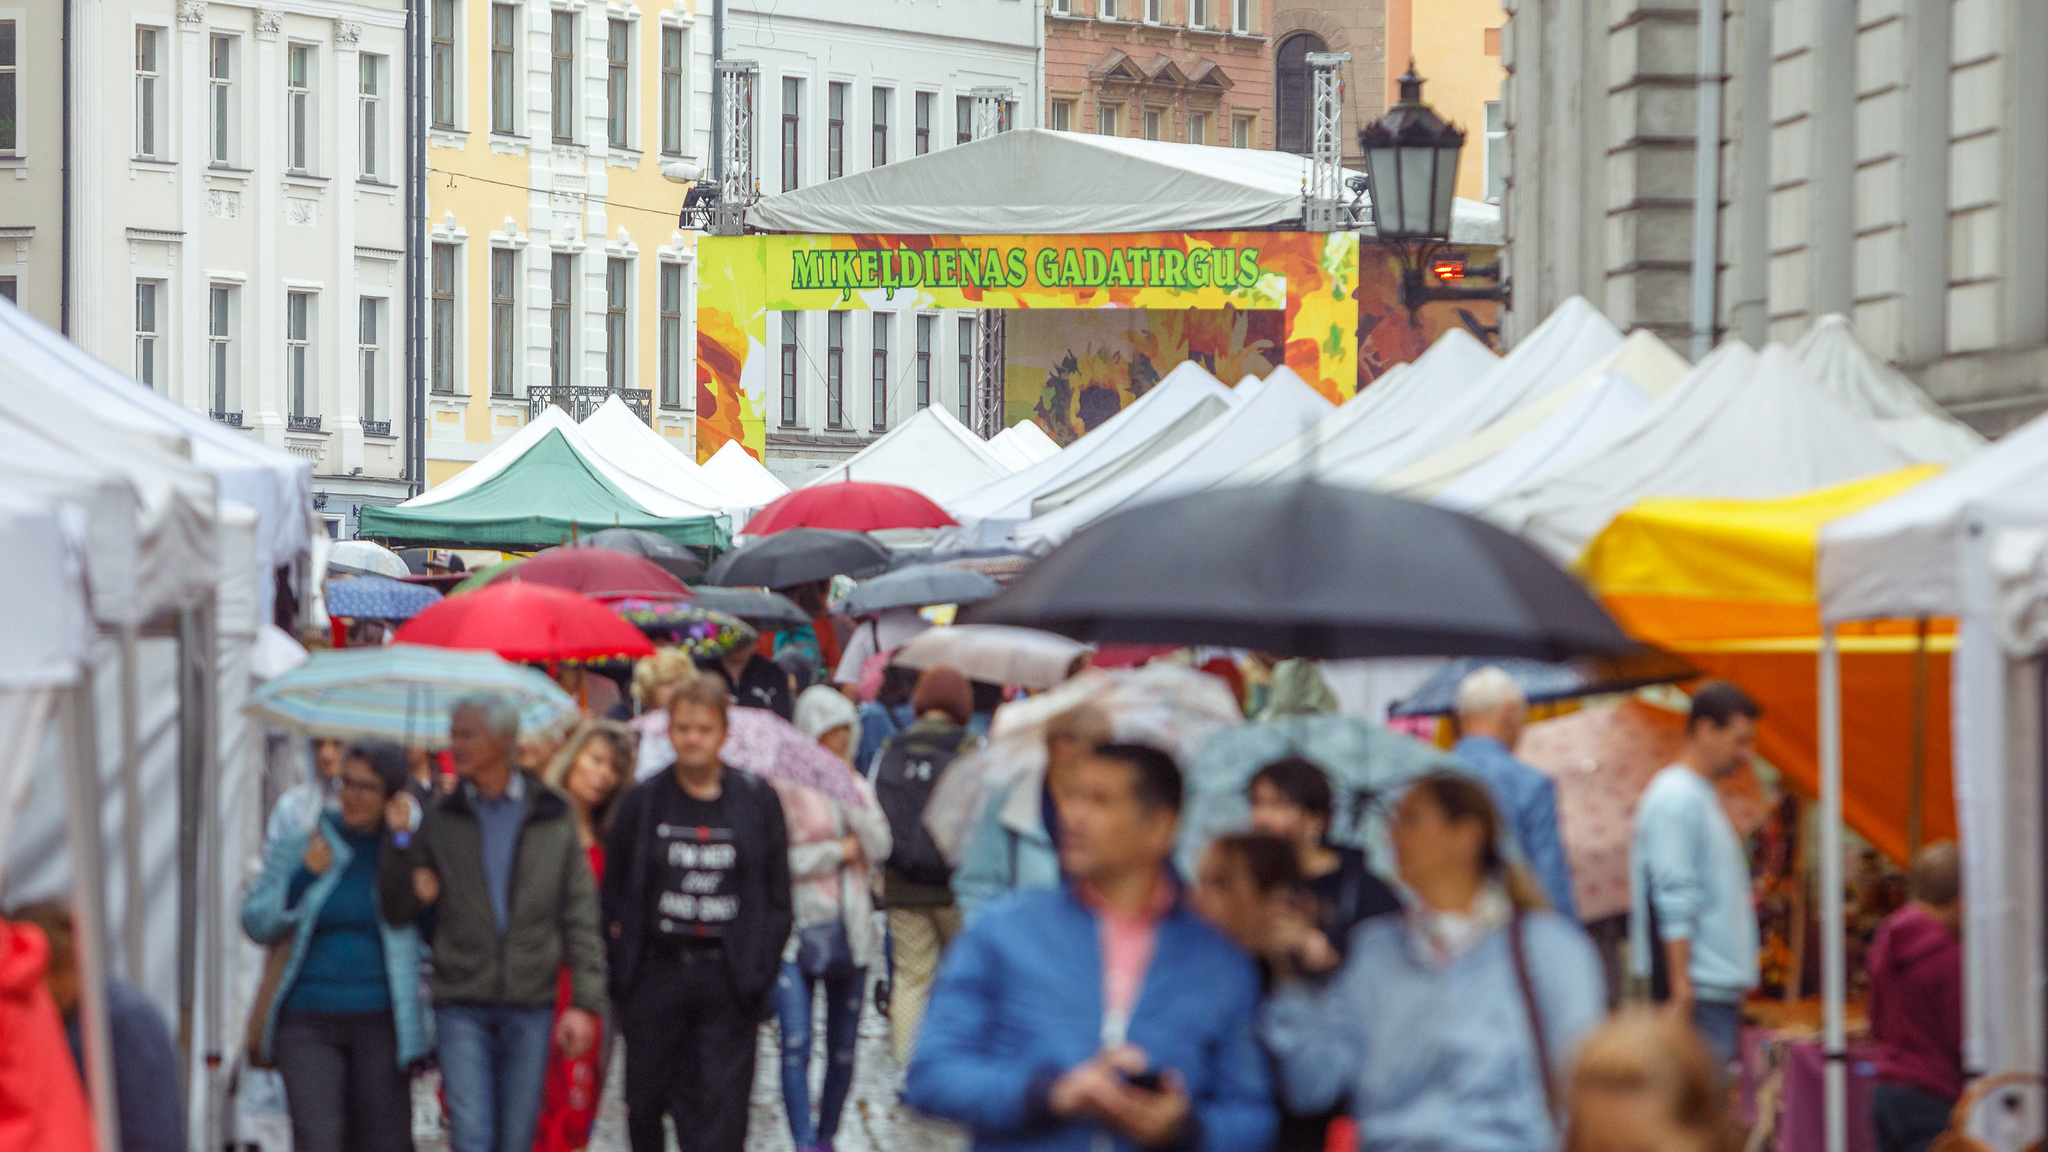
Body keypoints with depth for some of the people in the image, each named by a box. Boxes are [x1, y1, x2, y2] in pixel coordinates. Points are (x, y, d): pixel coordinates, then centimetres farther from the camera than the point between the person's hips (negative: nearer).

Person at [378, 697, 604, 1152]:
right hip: (462, 1007, 0)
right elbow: (398, 910, 5)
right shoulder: (440, 820, 6)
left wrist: (584, 1002, -2)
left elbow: (581, 914, 5)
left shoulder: (553, 816, 5)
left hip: (531, 1005, 0)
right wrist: (399, 841, -9)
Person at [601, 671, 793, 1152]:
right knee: (645, 1101, 9)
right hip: (656, 976, 1)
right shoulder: (642, 801, 4)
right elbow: (614, 891, 7)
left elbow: (778, 896, 6)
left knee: (720, 1109, -6)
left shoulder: (757, 801, 4)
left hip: (729, 982, -1)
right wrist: (621, 969, 0)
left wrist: (761, 968, -4)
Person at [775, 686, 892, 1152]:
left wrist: (848, 797, -9)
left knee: (843, 1048, 8)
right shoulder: (783, 786, -4)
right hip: (797, 929, -5)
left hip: (849, 930, 5)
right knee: (796, 1045, -14)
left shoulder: (856, 785, 13)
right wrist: (839, 852, -6)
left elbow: (879, 846, 0)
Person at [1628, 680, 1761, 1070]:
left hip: (1722, 989, 10)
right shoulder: (1676, 799, -12)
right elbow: (1673, 901, -18)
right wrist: (1681, 990, -22)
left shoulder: (1701, 797, 20)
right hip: (1697, 990, -10)